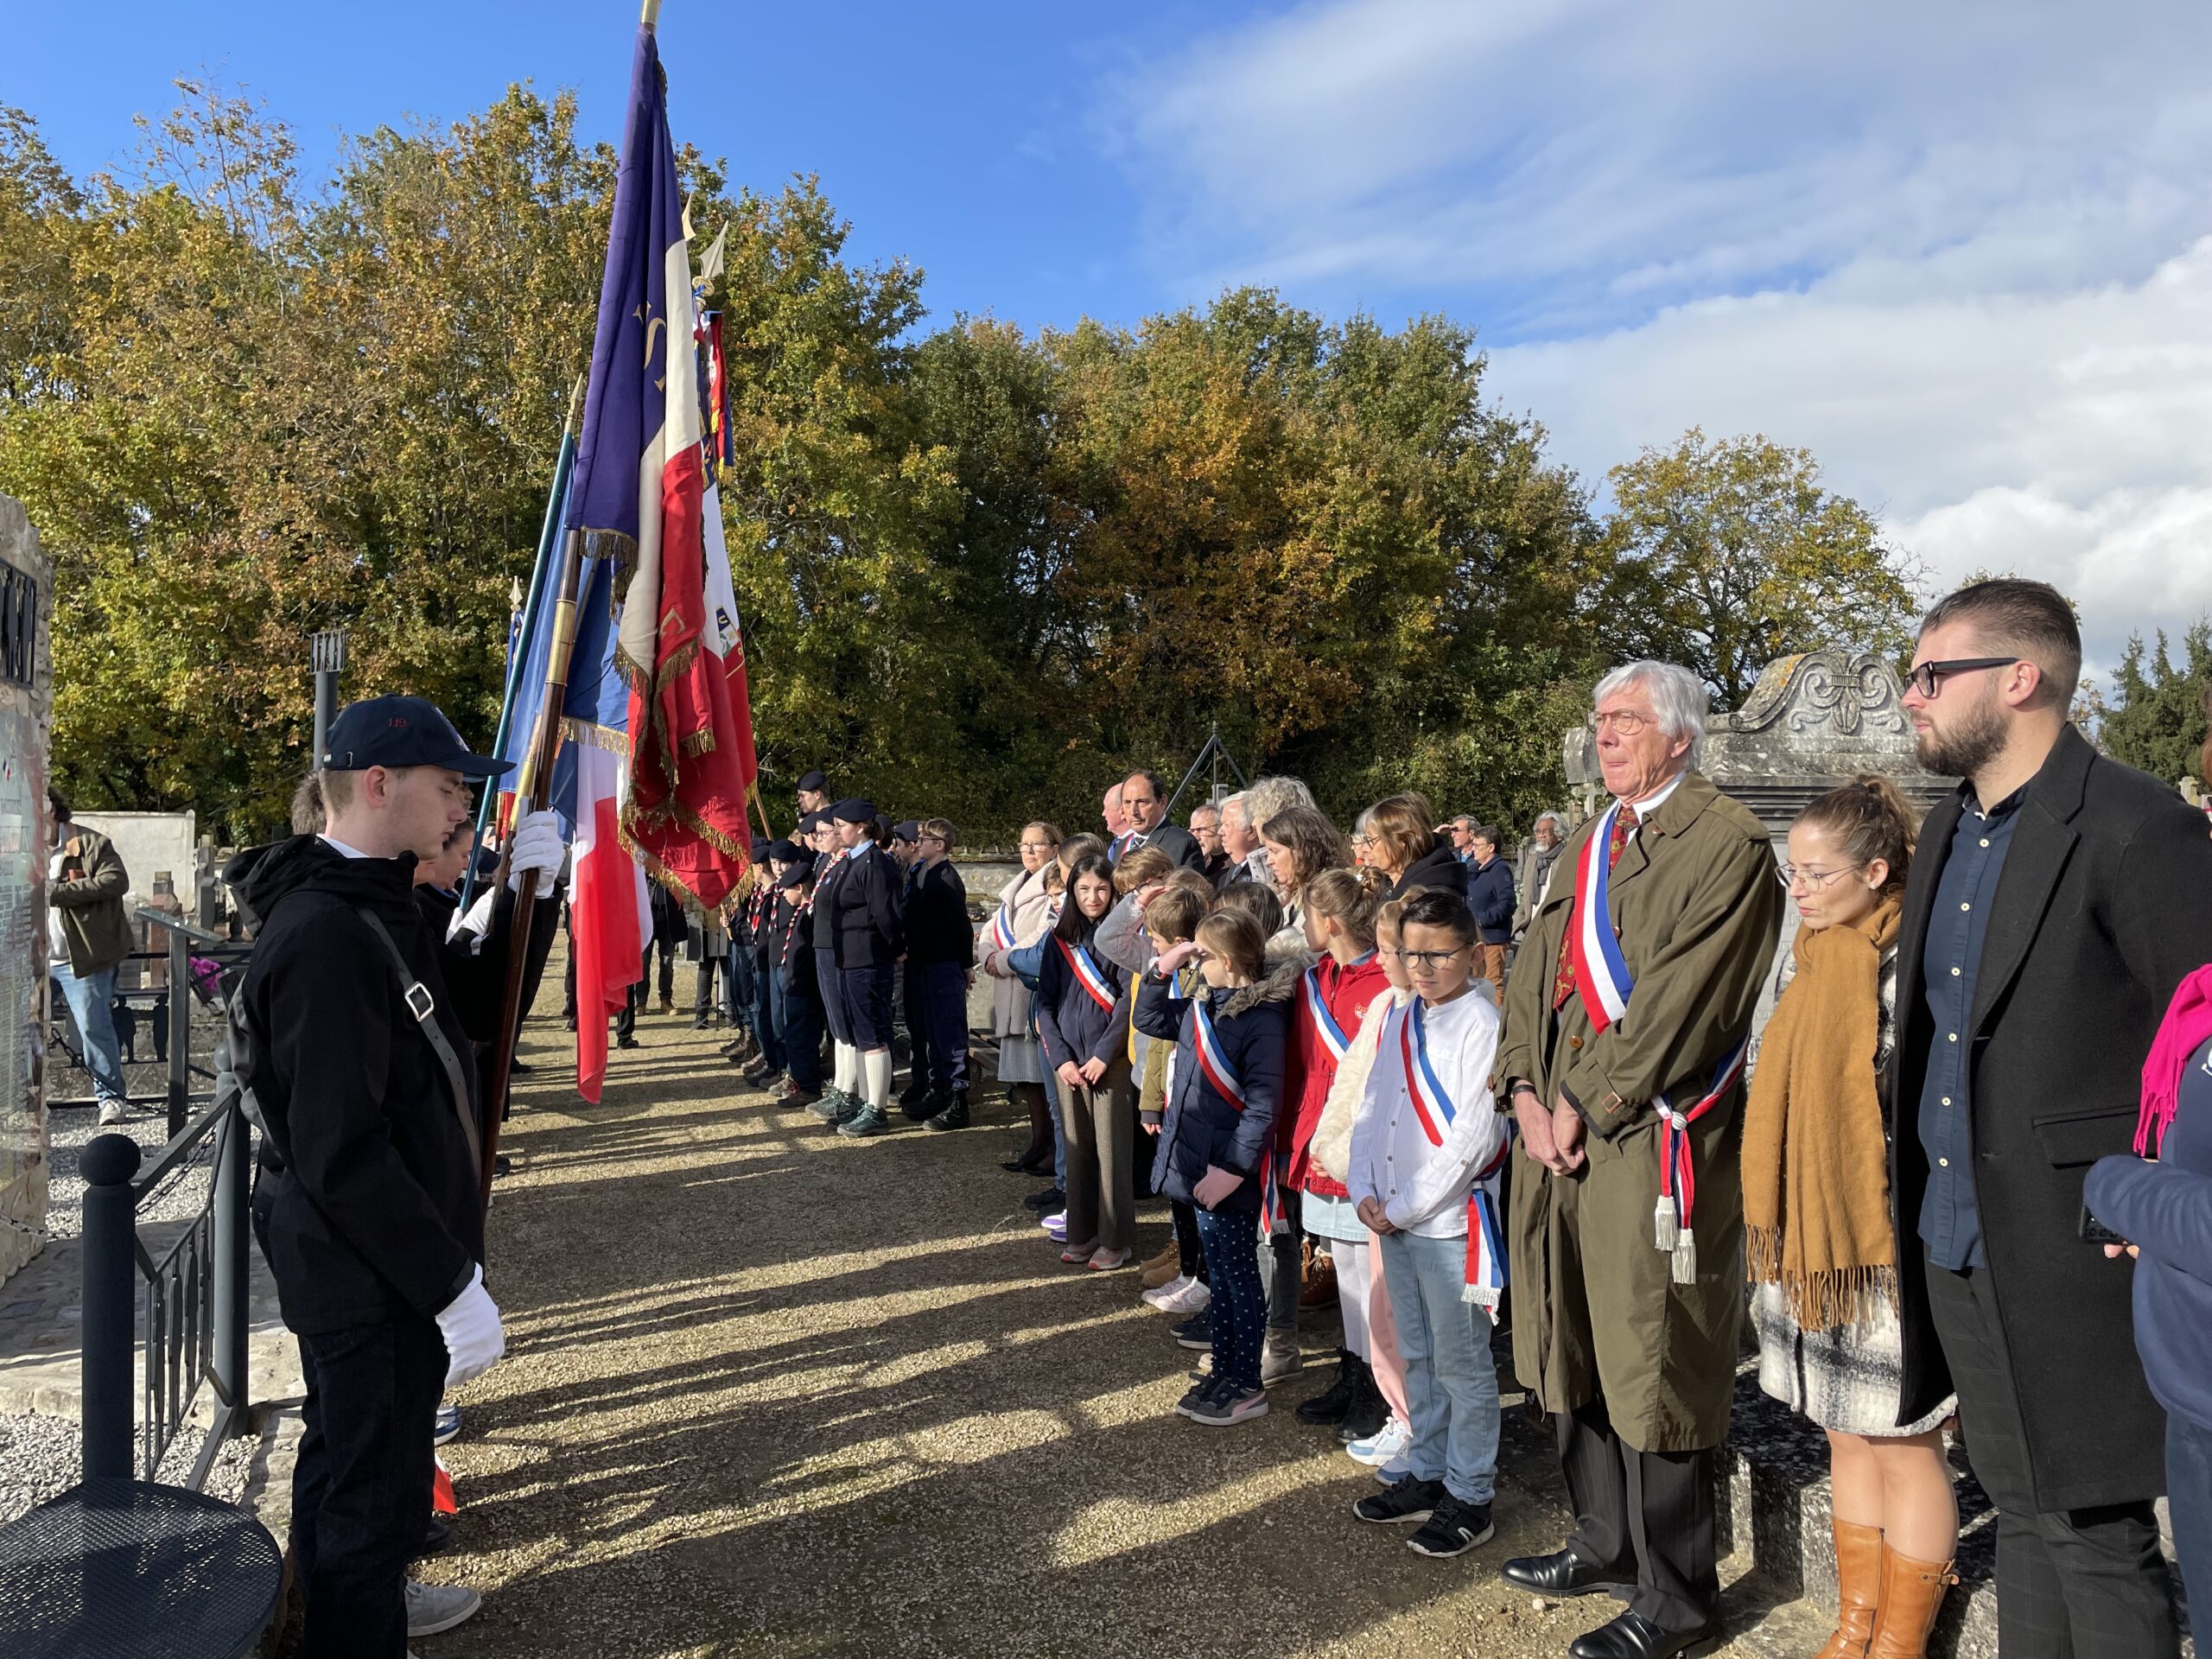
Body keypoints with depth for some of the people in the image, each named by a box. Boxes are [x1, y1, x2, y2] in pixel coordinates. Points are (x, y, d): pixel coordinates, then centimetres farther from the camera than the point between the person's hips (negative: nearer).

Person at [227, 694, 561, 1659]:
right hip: (371, 1278, -11)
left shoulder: (377, 908, 6)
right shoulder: (325, 937, -27)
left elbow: (473, 1012, 17)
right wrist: (453, 1284, -26)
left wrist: (523, 891, 6)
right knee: (372, 1488, 6)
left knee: (346, 1456, 29)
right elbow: (342, 1153, -29)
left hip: (357, 1263, 11)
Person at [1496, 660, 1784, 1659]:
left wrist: (1588, 1104, -15)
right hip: (1562, 1130, 8)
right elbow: (1536, 969, 12)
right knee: (1572, 1348, 17)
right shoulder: (1591, 845, 16)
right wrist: (1526, 1089, -2)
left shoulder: (1725, 844, -10)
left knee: (1647, 1367, 1)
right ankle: (1606, 1543, 36)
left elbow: (1682, 1000, -17)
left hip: (1650, 1141, -8)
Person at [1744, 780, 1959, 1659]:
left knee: (1903, 1446, 7)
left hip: (1888, 1247, -7)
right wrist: (1773, 1232, 15)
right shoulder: (1802, 961, 8)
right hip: (1810, 1243, 7)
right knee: (1846, 1438, 18)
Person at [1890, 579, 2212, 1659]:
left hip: (2072, 1261, -7)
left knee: (2097, 1533, 6)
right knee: (2022, 1514, 20)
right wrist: (1909, 1207, 14)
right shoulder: (1948, 832, 10)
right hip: (1954, 1250, 8)